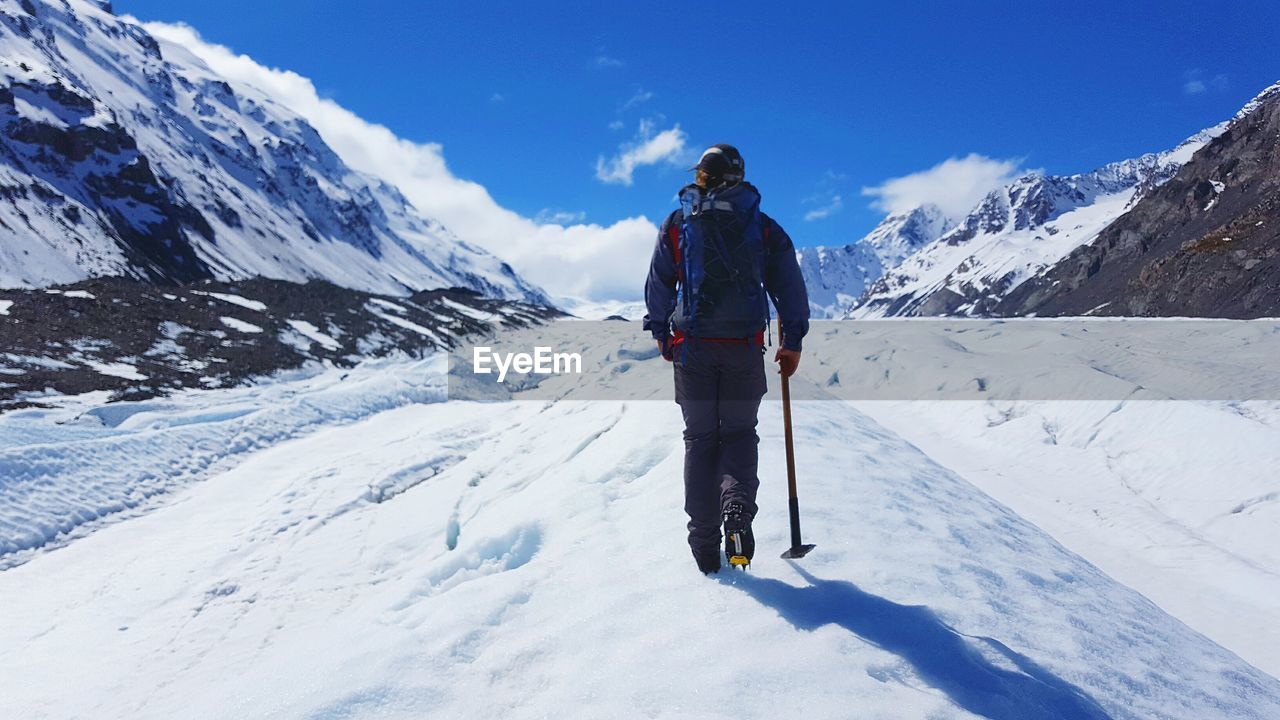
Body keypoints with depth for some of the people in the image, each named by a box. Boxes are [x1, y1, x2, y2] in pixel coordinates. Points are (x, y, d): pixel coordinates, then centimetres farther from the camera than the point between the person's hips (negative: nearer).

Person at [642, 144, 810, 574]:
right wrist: (793, 341, 12)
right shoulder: (764, 227, 5)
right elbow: (790, 286, 4)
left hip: (693, 345, 0)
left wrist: (660, 333, 20)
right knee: (739, 432, 13)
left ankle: (705, 542, 6)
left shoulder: (677, 224, 5)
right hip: (745, 348, 0)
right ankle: (738, 509, -14)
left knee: (700, 438, 8)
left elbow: (658, 285, 9)